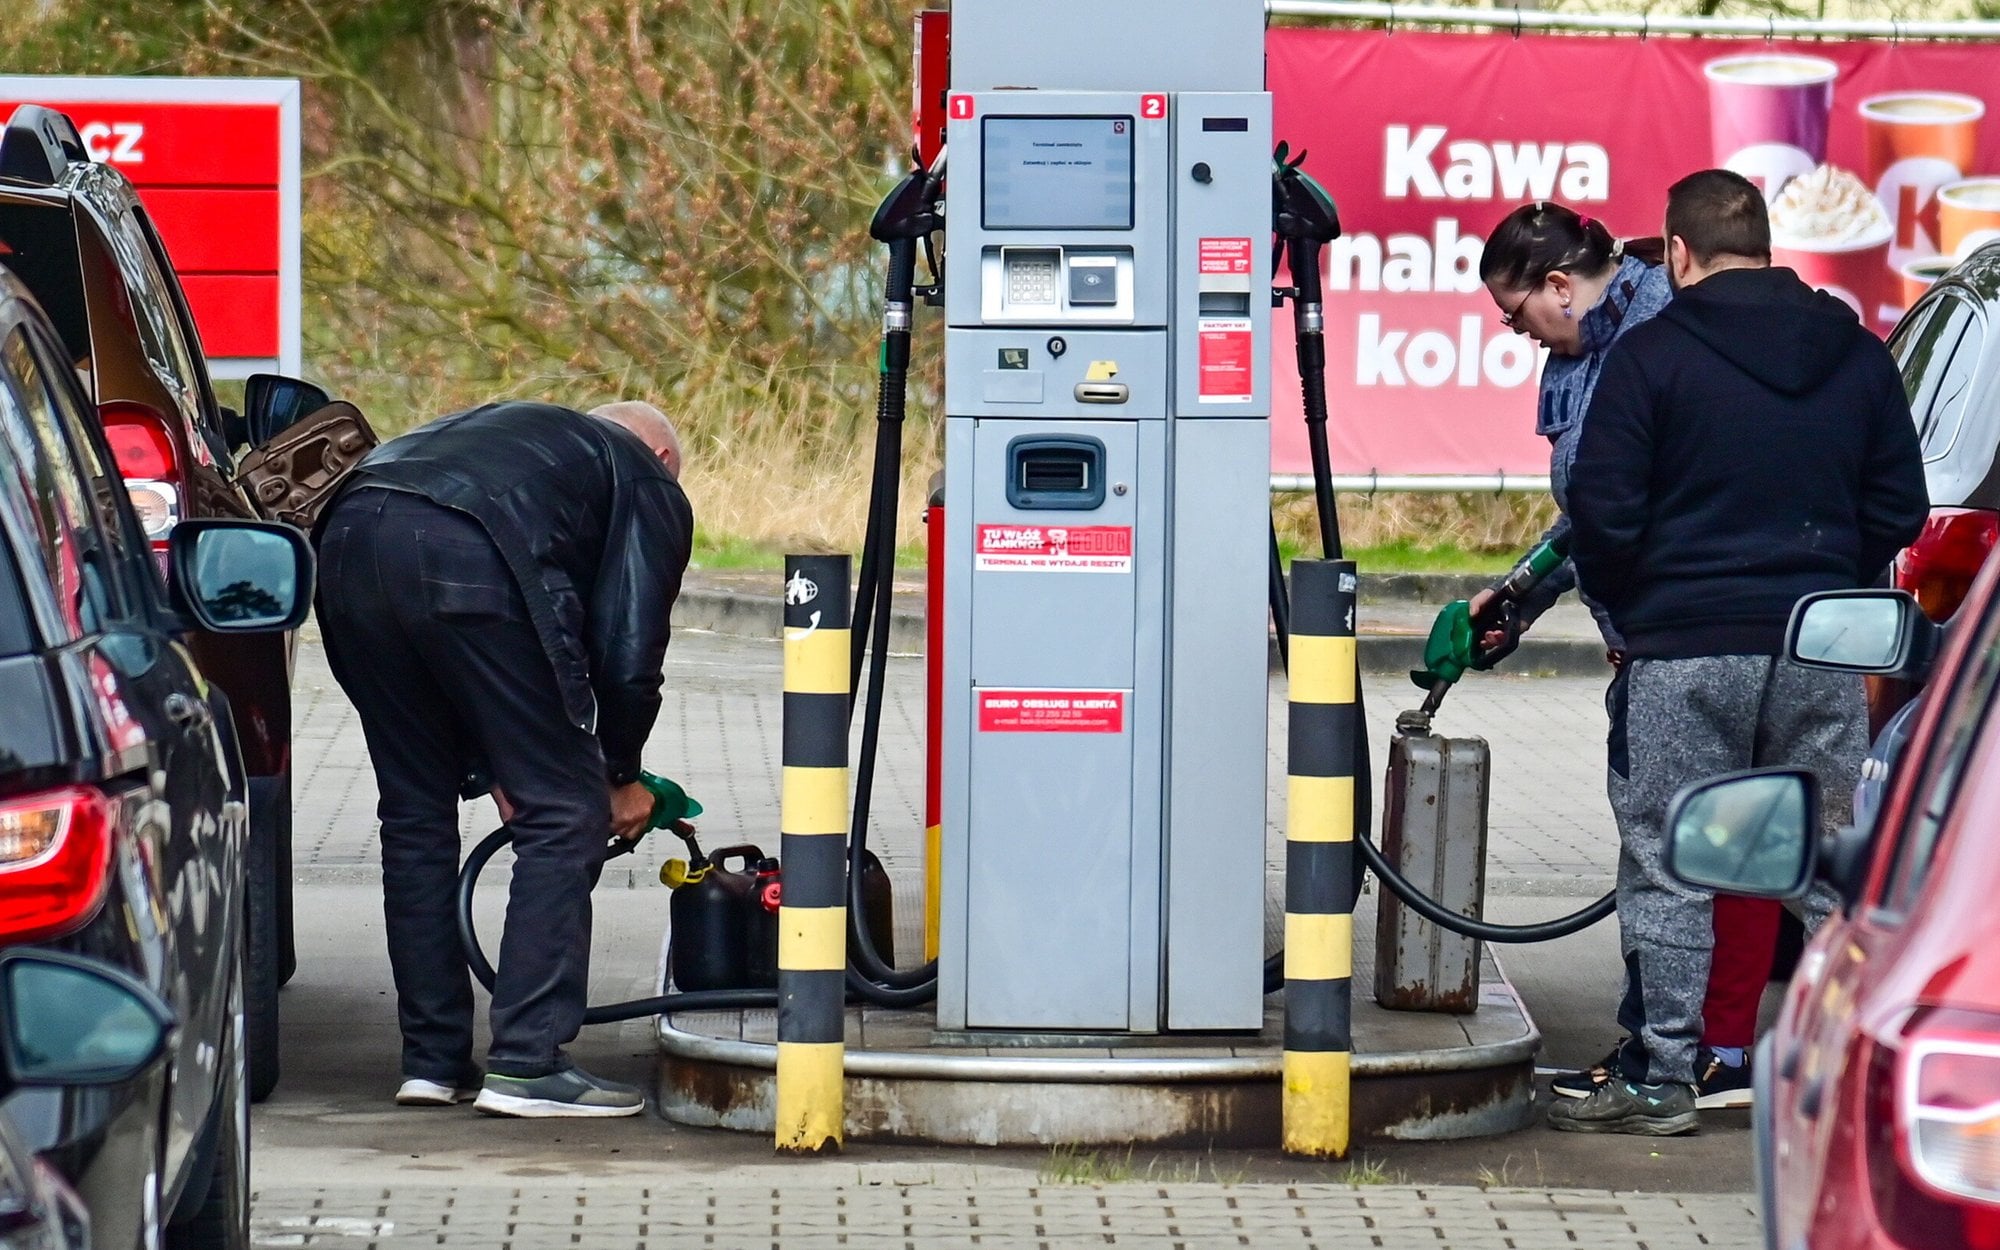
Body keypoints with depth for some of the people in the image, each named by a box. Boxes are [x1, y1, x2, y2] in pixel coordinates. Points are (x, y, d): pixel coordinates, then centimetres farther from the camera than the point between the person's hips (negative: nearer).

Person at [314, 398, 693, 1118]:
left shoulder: (516, 431, 42)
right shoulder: (650, 487, 24)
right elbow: (628, 651, 13)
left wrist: (494, 769, 37)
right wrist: (623, 775, 28)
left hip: (350, 539, 7)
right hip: (471, 566, -6)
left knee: (416, 813, 19)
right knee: (563, 815, 5)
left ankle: (432, 1060, 20)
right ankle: (528, 1065, 0)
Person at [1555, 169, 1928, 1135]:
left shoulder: (1652, 355, -6)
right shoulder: (1857, 356, 8)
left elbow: (1603, 511, -8)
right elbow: (1900, 507, 10)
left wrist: (1629, 609, 8)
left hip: (1684, 653, -4)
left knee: (1668, 871, 2)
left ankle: (1658, 1080, 3)